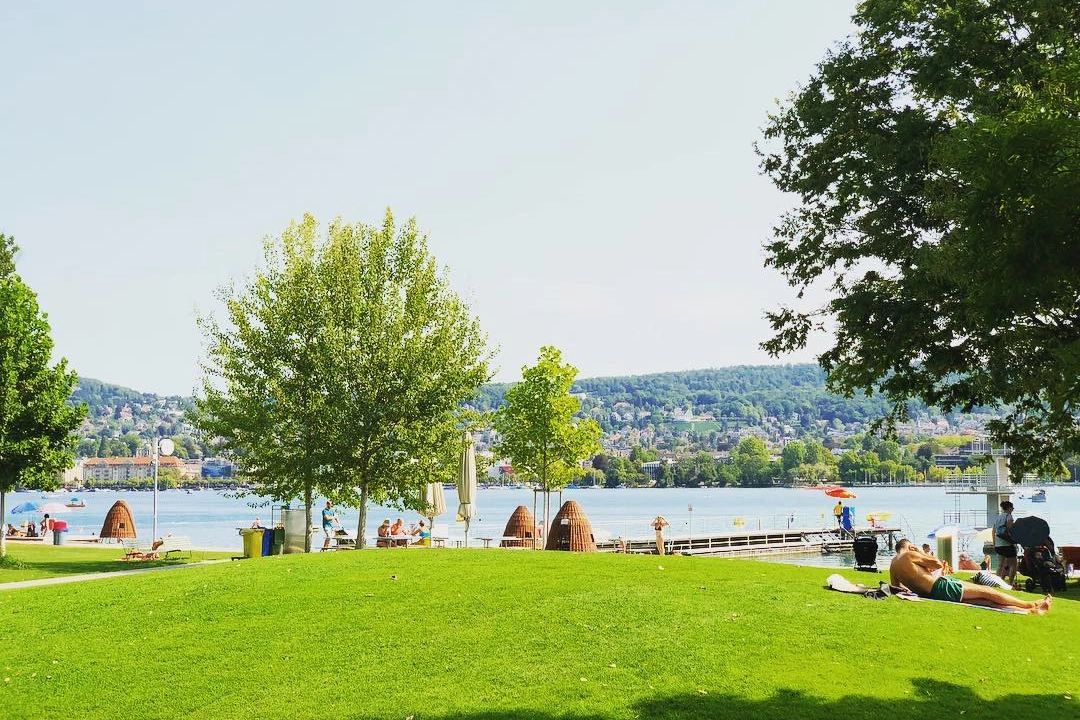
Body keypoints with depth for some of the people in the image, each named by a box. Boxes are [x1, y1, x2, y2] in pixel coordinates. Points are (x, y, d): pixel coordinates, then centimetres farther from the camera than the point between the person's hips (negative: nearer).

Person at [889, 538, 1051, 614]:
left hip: (931, 595, 8)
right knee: (986, 592, 3)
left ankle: (1029, 611, 7)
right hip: (941, 586, -8)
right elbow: (938, 564, -1)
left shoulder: (892, 565, 15)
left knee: (984, 601, 7)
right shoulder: (909, 555, -6)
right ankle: (1031, 605, 11)